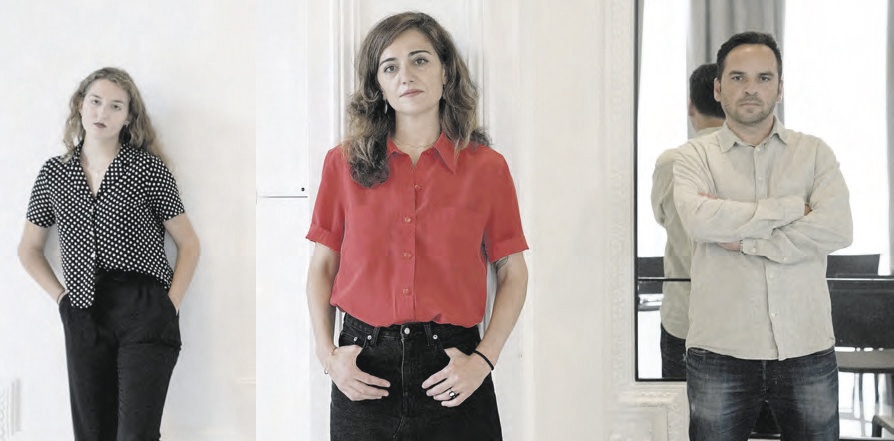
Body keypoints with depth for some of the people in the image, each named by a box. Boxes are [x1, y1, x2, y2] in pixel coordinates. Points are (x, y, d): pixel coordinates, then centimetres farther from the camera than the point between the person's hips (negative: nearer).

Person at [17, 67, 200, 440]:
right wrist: (60, 296, 8)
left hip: (143, 313, -3)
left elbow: (188, 244, 5)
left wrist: (171, 305, -4)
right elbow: (29, 249, 21)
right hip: (83, 317, 3)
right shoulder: (54, 173, 11)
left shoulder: (148, 167, 3)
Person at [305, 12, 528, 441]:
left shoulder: (487, 167, 1)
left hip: (450, 370, -1)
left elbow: (513, 274, 4)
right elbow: (322, 267, 8)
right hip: (364, 373, 1)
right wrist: (327, 353, -3)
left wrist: (483, 360, -6)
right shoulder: (343, 164, 4)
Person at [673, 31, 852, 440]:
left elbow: (837, 229, -8)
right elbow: (699, 221, -15)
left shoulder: (814, 152, 8)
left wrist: (742, 239, -11)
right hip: (720, 350, -1)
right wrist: (791, 208, -9)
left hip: (807, 349, 1)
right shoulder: (696, 155, 5)